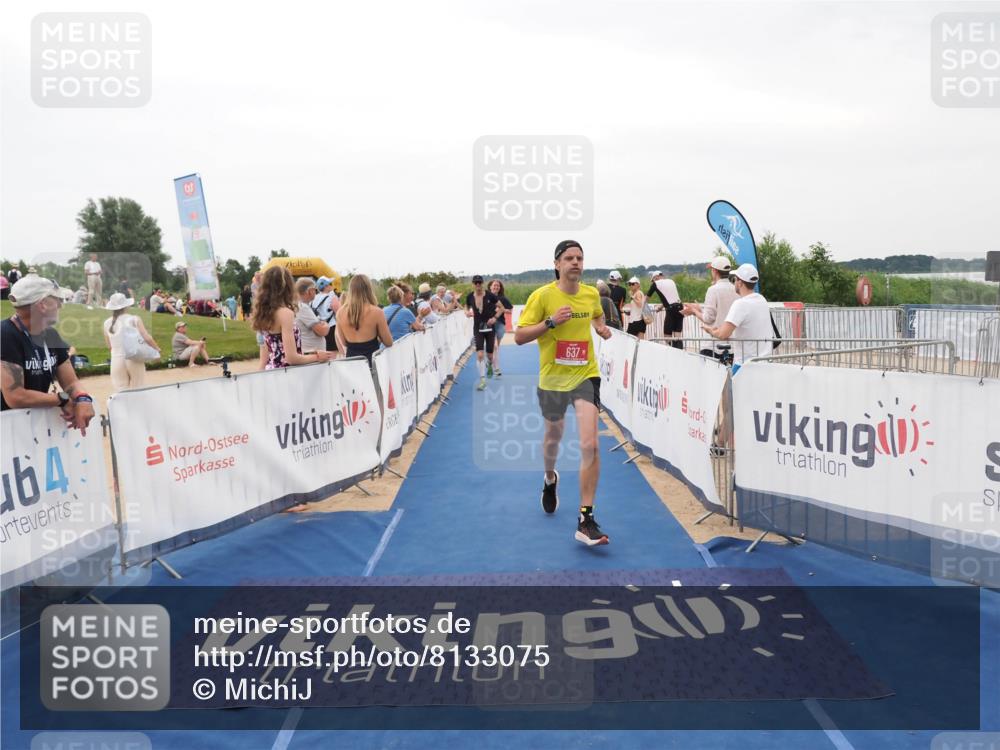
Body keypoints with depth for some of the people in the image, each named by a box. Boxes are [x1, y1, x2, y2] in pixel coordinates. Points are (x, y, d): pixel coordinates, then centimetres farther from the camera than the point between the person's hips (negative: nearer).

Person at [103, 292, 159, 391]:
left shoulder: (107, 323, 2)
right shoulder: (134, 319, -6)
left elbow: (109, 346, 10)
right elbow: (147, 338, -11)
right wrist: (157, 349, 4)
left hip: (117, 361, 2)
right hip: (134, 360, -2)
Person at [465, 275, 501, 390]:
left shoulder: (490, 295, -11)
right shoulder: (470, 297, -4)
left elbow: (501, 307, -1)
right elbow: (467, 307, 15)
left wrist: (495, 317, -14)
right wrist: (467, 313, -7)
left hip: (490, 327, -1)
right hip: (478, 329, 1)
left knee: (489, 354, 6)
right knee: (479, 354, -12)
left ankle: (489, 365, 44)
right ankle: (482, 380, -5)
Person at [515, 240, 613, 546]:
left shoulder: (592, 294, 2)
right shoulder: (542, 295, -9)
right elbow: (519, 336, -10)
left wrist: (602, 327, 4)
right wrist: (551, 322, -23)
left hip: (585, 375, 1)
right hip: (552, 378, 0)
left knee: (589, 445, -16)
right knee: (553, 437, 21)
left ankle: (586, 520, -11)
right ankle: (550, 479, 56)